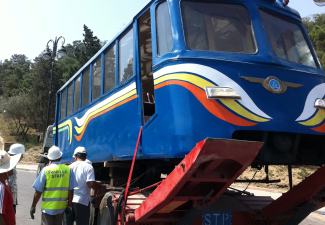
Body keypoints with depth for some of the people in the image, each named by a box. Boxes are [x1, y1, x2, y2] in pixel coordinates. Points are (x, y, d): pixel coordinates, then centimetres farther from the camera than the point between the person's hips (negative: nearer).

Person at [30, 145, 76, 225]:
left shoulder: (45, 170, -10)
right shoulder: (68, 170, -5)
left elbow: (38, 191, -9)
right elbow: (70, 190, -2)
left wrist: (33, 206, 3)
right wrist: (69, 204, 11)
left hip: (47, 207, -2)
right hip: (61, 207, 2)